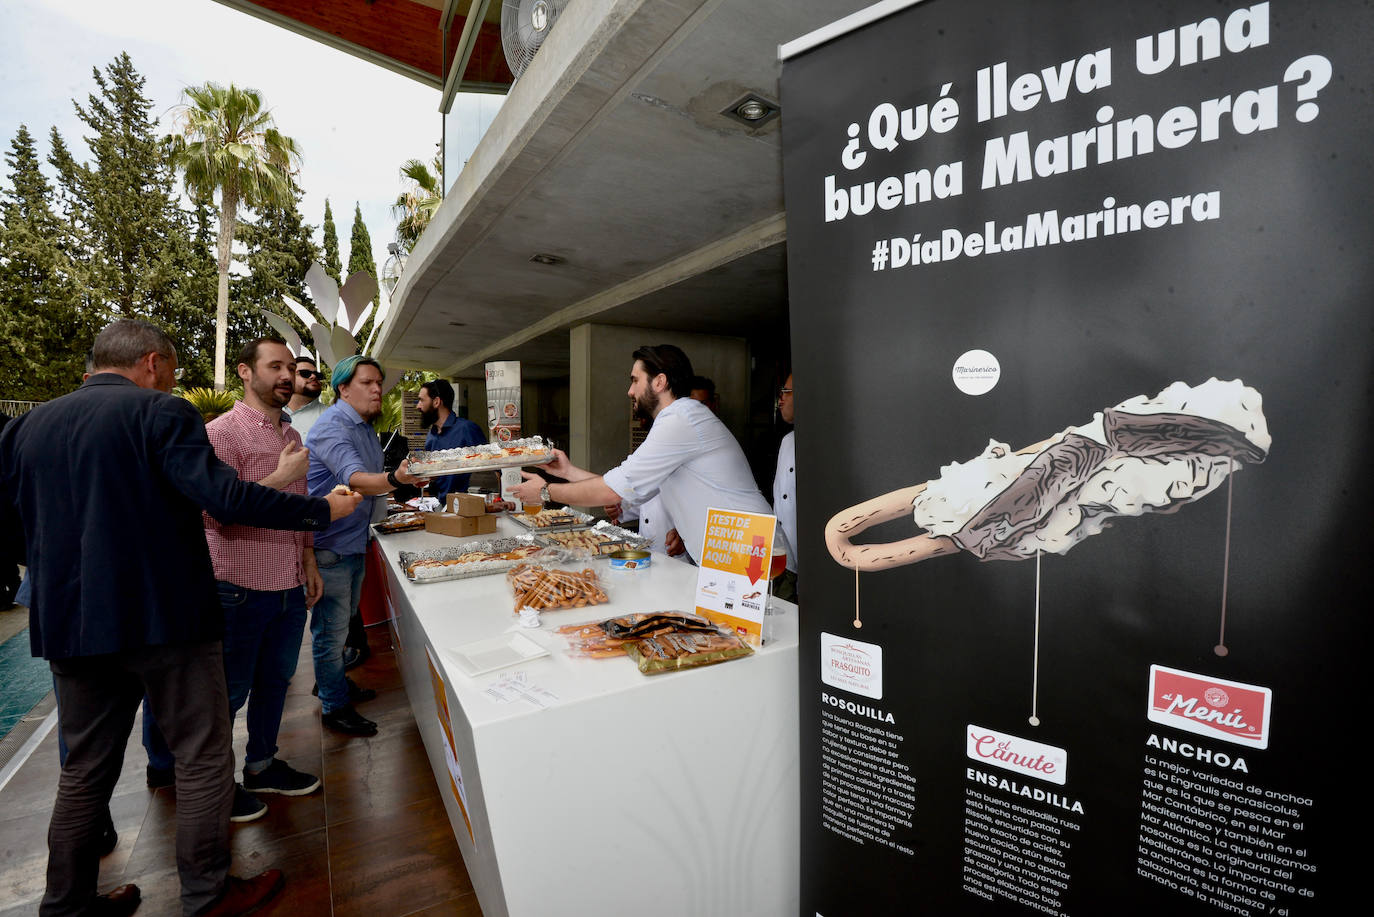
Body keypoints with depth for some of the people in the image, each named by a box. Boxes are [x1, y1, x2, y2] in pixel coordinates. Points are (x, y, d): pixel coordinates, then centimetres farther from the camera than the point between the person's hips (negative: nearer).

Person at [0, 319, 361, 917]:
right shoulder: (160, 413, -11)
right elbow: (225, 496, -22)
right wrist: (321, 510, -15)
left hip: (67, 624, 7)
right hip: (164, 618, -6)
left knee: (85, 769, 20)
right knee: (203, 757, 8)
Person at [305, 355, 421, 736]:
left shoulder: (364, 426, 12)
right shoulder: (333, 426, -20)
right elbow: (352, 479, -37)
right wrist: (394, 479, -53)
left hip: (354, 540, 10)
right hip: (331, 543, -10)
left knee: (342, 620, 23)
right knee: (331, 626, 2)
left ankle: (332, 681, 40)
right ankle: (334, 707, 15)